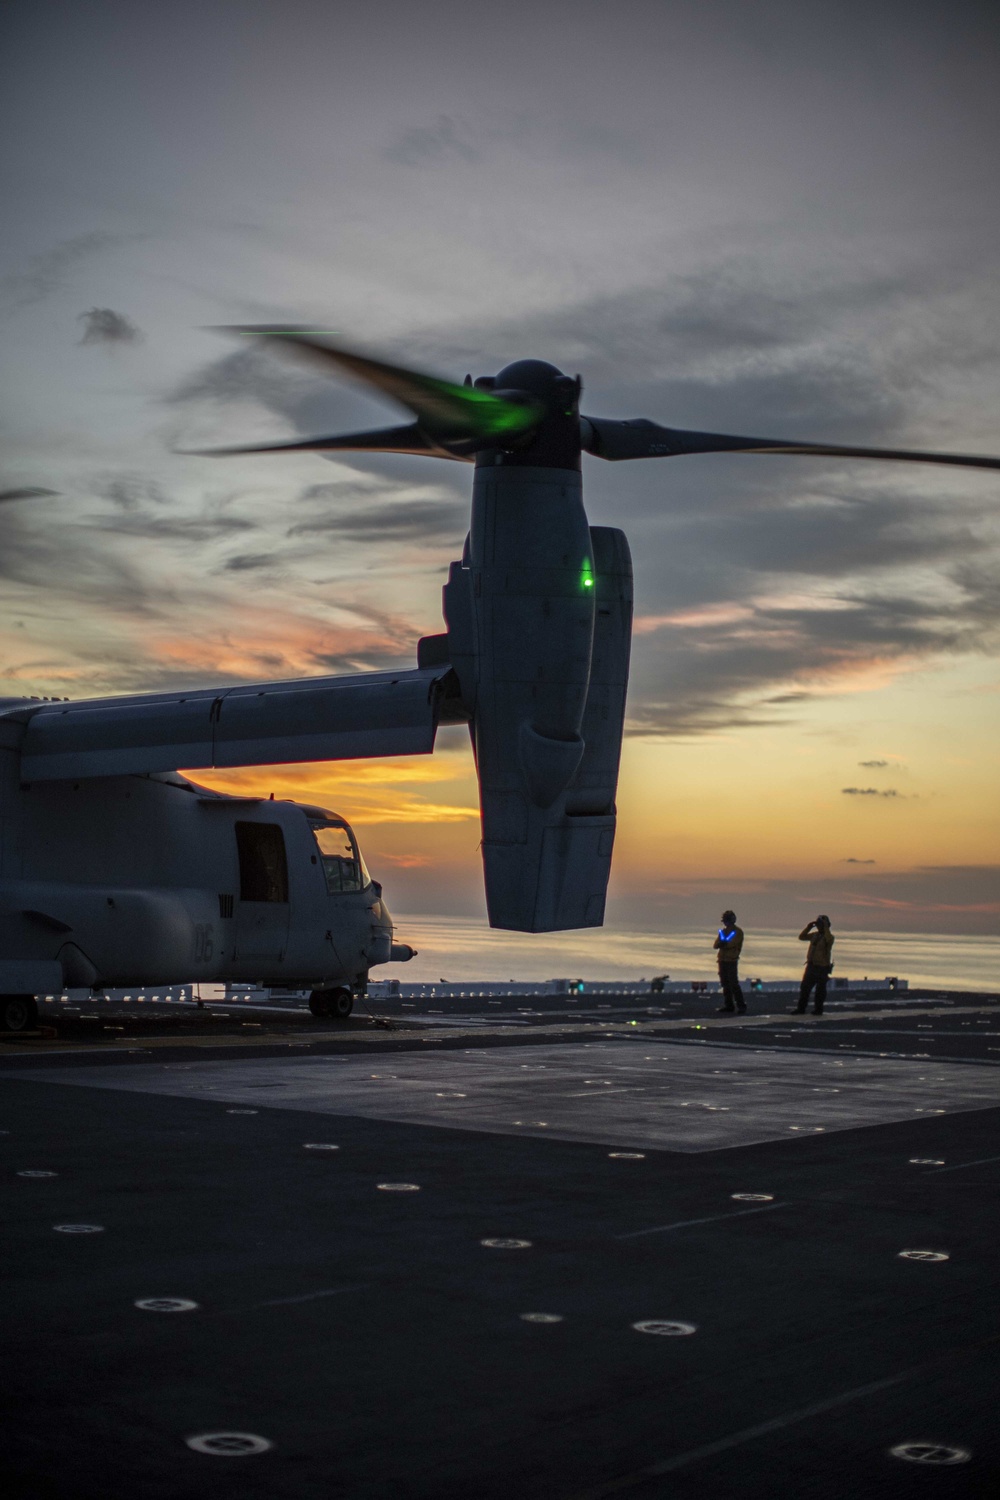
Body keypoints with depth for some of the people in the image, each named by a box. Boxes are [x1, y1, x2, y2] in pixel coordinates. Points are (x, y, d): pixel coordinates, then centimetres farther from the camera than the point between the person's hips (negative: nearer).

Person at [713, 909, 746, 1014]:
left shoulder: (738, 932, -5)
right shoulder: (722, 931, 14)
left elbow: (731, 943, -19)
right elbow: (715, 945, 4)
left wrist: (722, 944, -5)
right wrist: (722, 944, -17)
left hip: (732, 960, -7)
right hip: (722, 959, 7)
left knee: (733, 983, -10)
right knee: (725, 983, 8)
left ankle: (741, 1006, -9)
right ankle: (728, 1005, 14)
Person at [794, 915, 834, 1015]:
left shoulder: (829, 937, -6)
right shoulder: (814, 935, 13)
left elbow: (829, 939, -30)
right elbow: (801, 937, 13)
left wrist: (826, 927, -25)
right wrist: (808, 927, 2)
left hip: (822, 967, -6)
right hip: (811, 966, 6)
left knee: (820, 990, 1)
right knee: (805, 988, 4)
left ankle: (818, 1009, 9)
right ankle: (801, 1009, 7)